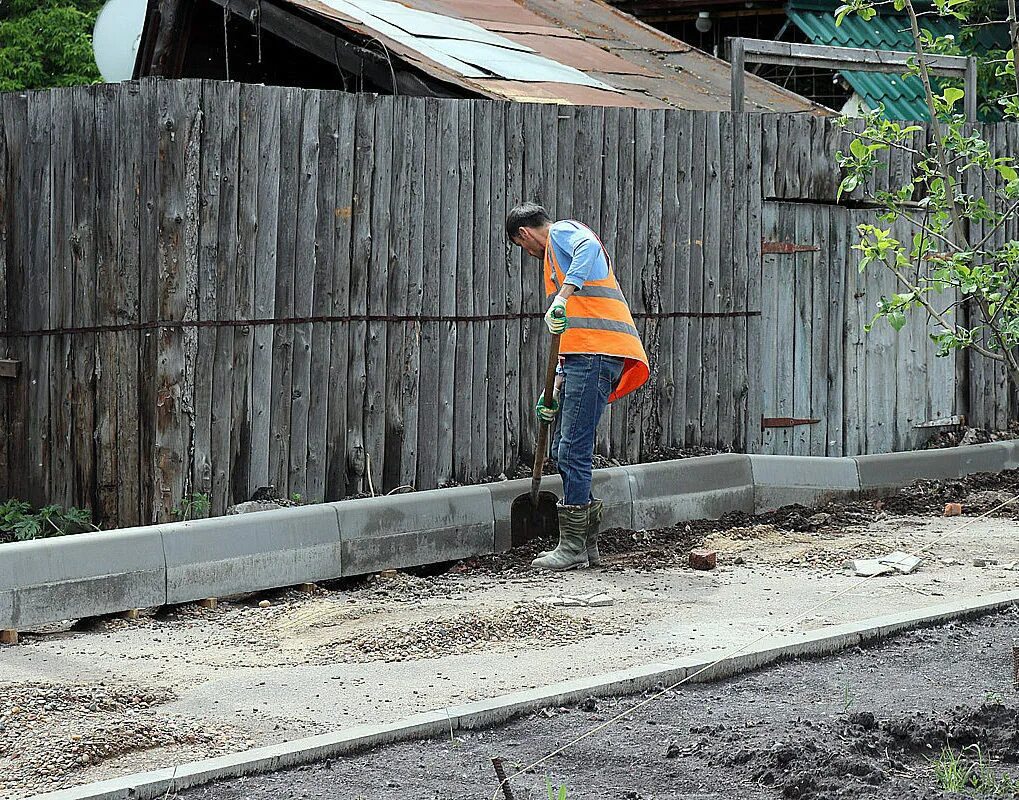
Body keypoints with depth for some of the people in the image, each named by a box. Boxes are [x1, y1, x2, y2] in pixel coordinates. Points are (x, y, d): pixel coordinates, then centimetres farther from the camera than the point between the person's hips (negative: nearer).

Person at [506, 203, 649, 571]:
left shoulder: (561, 231, 3)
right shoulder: (555, 255, 32)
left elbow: (589, 247, -23)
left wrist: (563, 294, -33)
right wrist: (558, 383, 26)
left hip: (596, 352, -10)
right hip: (586, 356, 10)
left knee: (573, 449, -9)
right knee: (564, 449, 11)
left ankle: (573, 547, -6)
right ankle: (587, 543, 15)